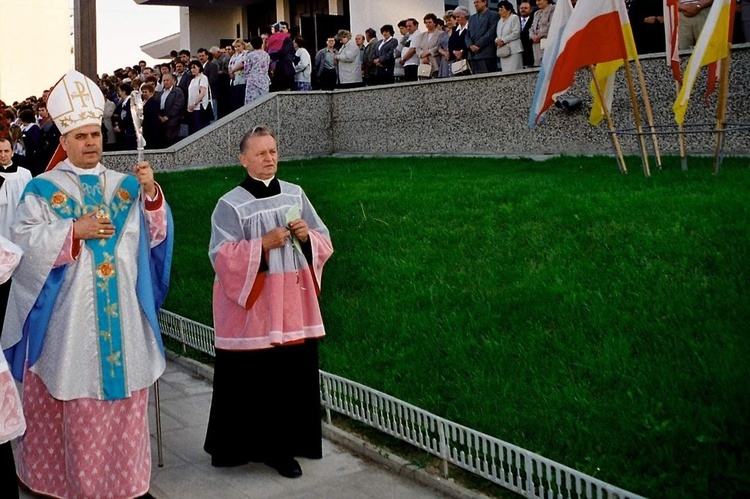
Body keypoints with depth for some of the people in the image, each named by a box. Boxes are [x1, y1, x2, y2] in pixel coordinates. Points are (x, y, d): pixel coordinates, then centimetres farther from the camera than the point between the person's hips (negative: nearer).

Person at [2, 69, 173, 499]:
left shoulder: (125, 186, 10)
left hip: (121, 315, 3)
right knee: (77, 403, 2)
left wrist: (151, 194, -14)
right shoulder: (43, 189, 2)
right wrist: (75, 230, -16)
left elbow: (155, 236, 2)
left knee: (125, 399, 8)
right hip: (71, 317, -3)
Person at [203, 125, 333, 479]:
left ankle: (283, 446, 21)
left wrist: (307, 236, -10)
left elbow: (324, 241, 11)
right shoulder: (230, 204, -6)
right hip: (251, 309, -4)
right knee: (252, 380, -1)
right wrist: (263, 245, -20)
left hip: (293, 306, 4)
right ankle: (243, 445, 17)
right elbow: (222, 256, -11)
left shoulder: (295, 194, 8)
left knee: (294, 376, 7)